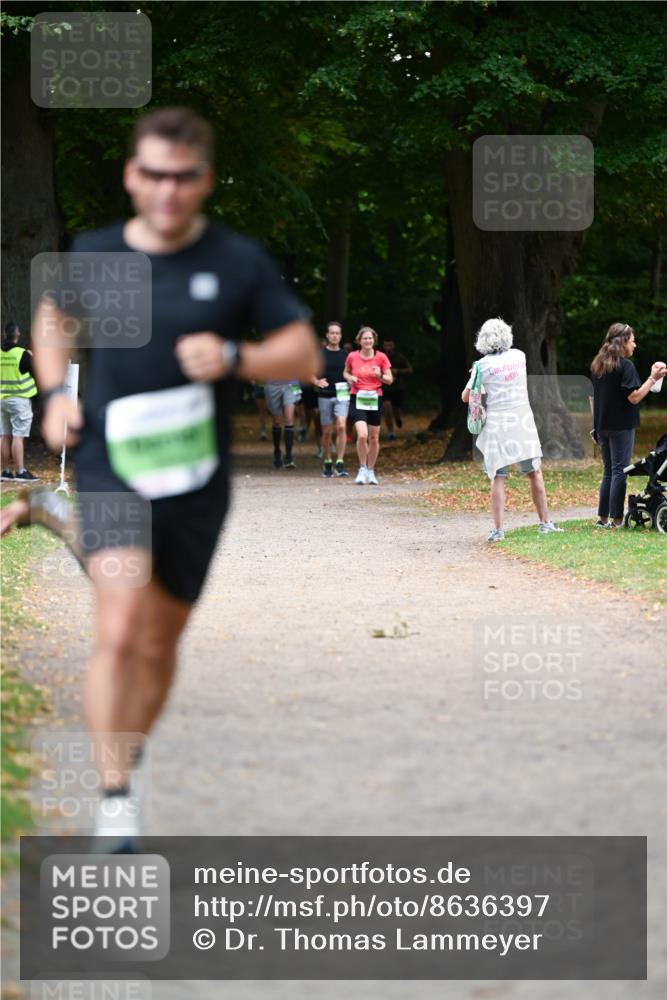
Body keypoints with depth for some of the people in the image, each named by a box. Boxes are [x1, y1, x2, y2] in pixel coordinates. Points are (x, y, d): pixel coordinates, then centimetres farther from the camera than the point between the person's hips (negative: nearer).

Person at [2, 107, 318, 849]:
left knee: (158, 647, 12)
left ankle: (123, 770, 34)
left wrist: (232, 358, -17)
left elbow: (303, 354, 1)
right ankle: (112, 796, -19)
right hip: (109, 466, -1)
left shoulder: (238, 262, -2)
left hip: (195, 477, 1)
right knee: (119, 632, -21)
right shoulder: (93, 253, 2)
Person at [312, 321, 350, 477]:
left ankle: (340, 463, -16)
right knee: (327, 431, 5)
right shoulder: (320, 353, 2)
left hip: (342, 395, 0)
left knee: (341, 426, -18)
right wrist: (317, 382, -15)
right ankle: (327, 463, 19)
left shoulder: (346, 355, 7)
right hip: (325, 396, 0)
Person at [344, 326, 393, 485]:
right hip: (357, 399, -1)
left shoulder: (381, 357, 0)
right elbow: (346, 372, 18)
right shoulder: (352, 357, 0)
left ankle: (371, 471, 23)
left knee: (374, 438, 7)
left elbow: (390, 380, 4)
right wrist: (350, 378, -4)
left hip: (375, 400, 1)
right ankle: (362, 469, -2)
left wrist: (380, 375, -16)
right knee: (362, 435, -19)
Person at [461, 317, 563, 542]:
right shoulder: (519, 356, 5)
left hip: (497, 423, -2)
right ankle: (545, 522, 13)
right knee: (535, 473, 10)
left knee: (498, 477, -1)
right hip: (523, 420, 2)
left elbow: (466, 397, -1)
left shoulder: (484, 365, -6)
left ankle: (498, 529, -7)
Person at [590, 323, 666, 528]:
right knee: (619, 471, -4)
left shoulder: (597, 365, 11)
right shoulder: (625, 366, -12)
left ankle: (603, 518, 11)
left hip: (602, 426, 7)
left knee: (608, 471, 13)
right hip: (621, 426, -7)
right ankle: (616, 519, -5)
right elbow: (634, 397, -17)